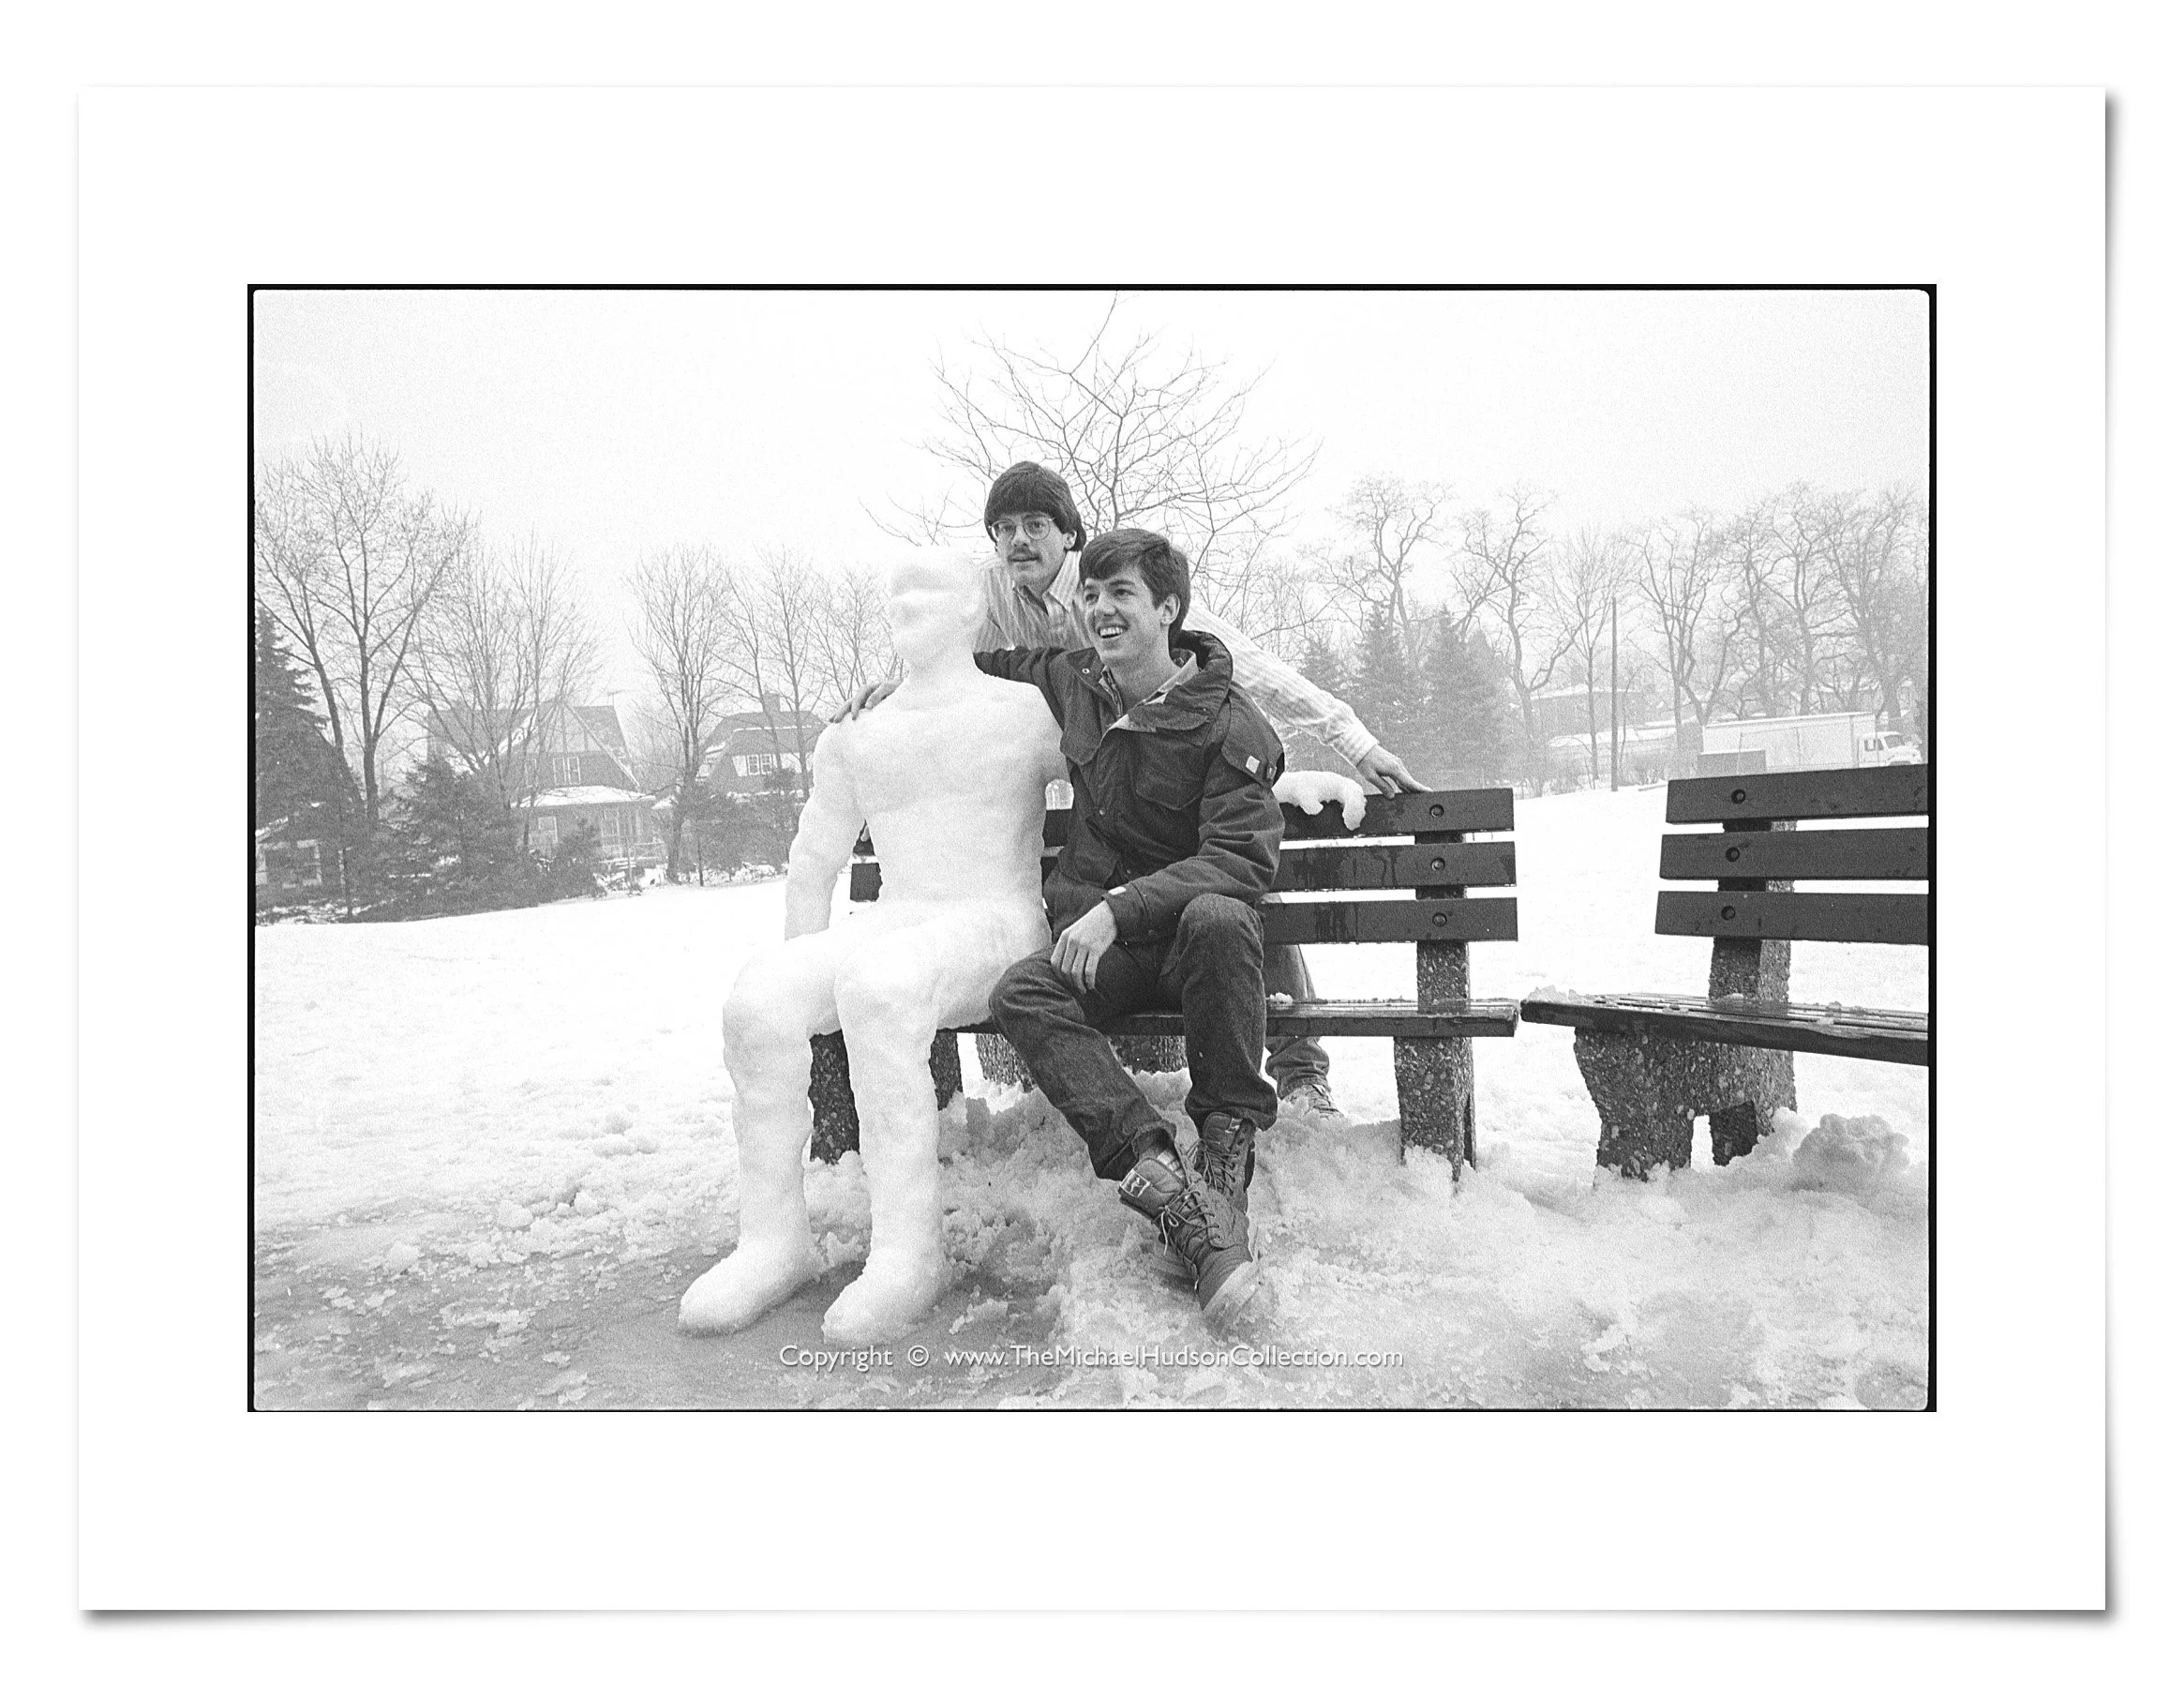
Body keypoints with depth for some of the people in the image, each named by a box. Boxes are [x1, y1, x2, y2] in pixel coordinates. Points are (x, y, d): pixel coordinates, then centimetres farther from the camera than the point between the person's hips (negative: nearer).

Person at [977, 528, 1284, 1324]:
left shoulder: (1230, 726, -10)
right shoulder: (1076, 682, 7)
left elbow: (1240, 861, -19)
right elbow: (998, 660, 29)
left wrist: (1119, 906, -30)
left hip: (1193, 942, -4)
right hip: (1100, 940, 4)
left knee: (1217, 916, -40)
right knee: (1021, 992, -29)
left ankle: (1226, 1150, -26)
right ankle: (1161, 1177, -41)